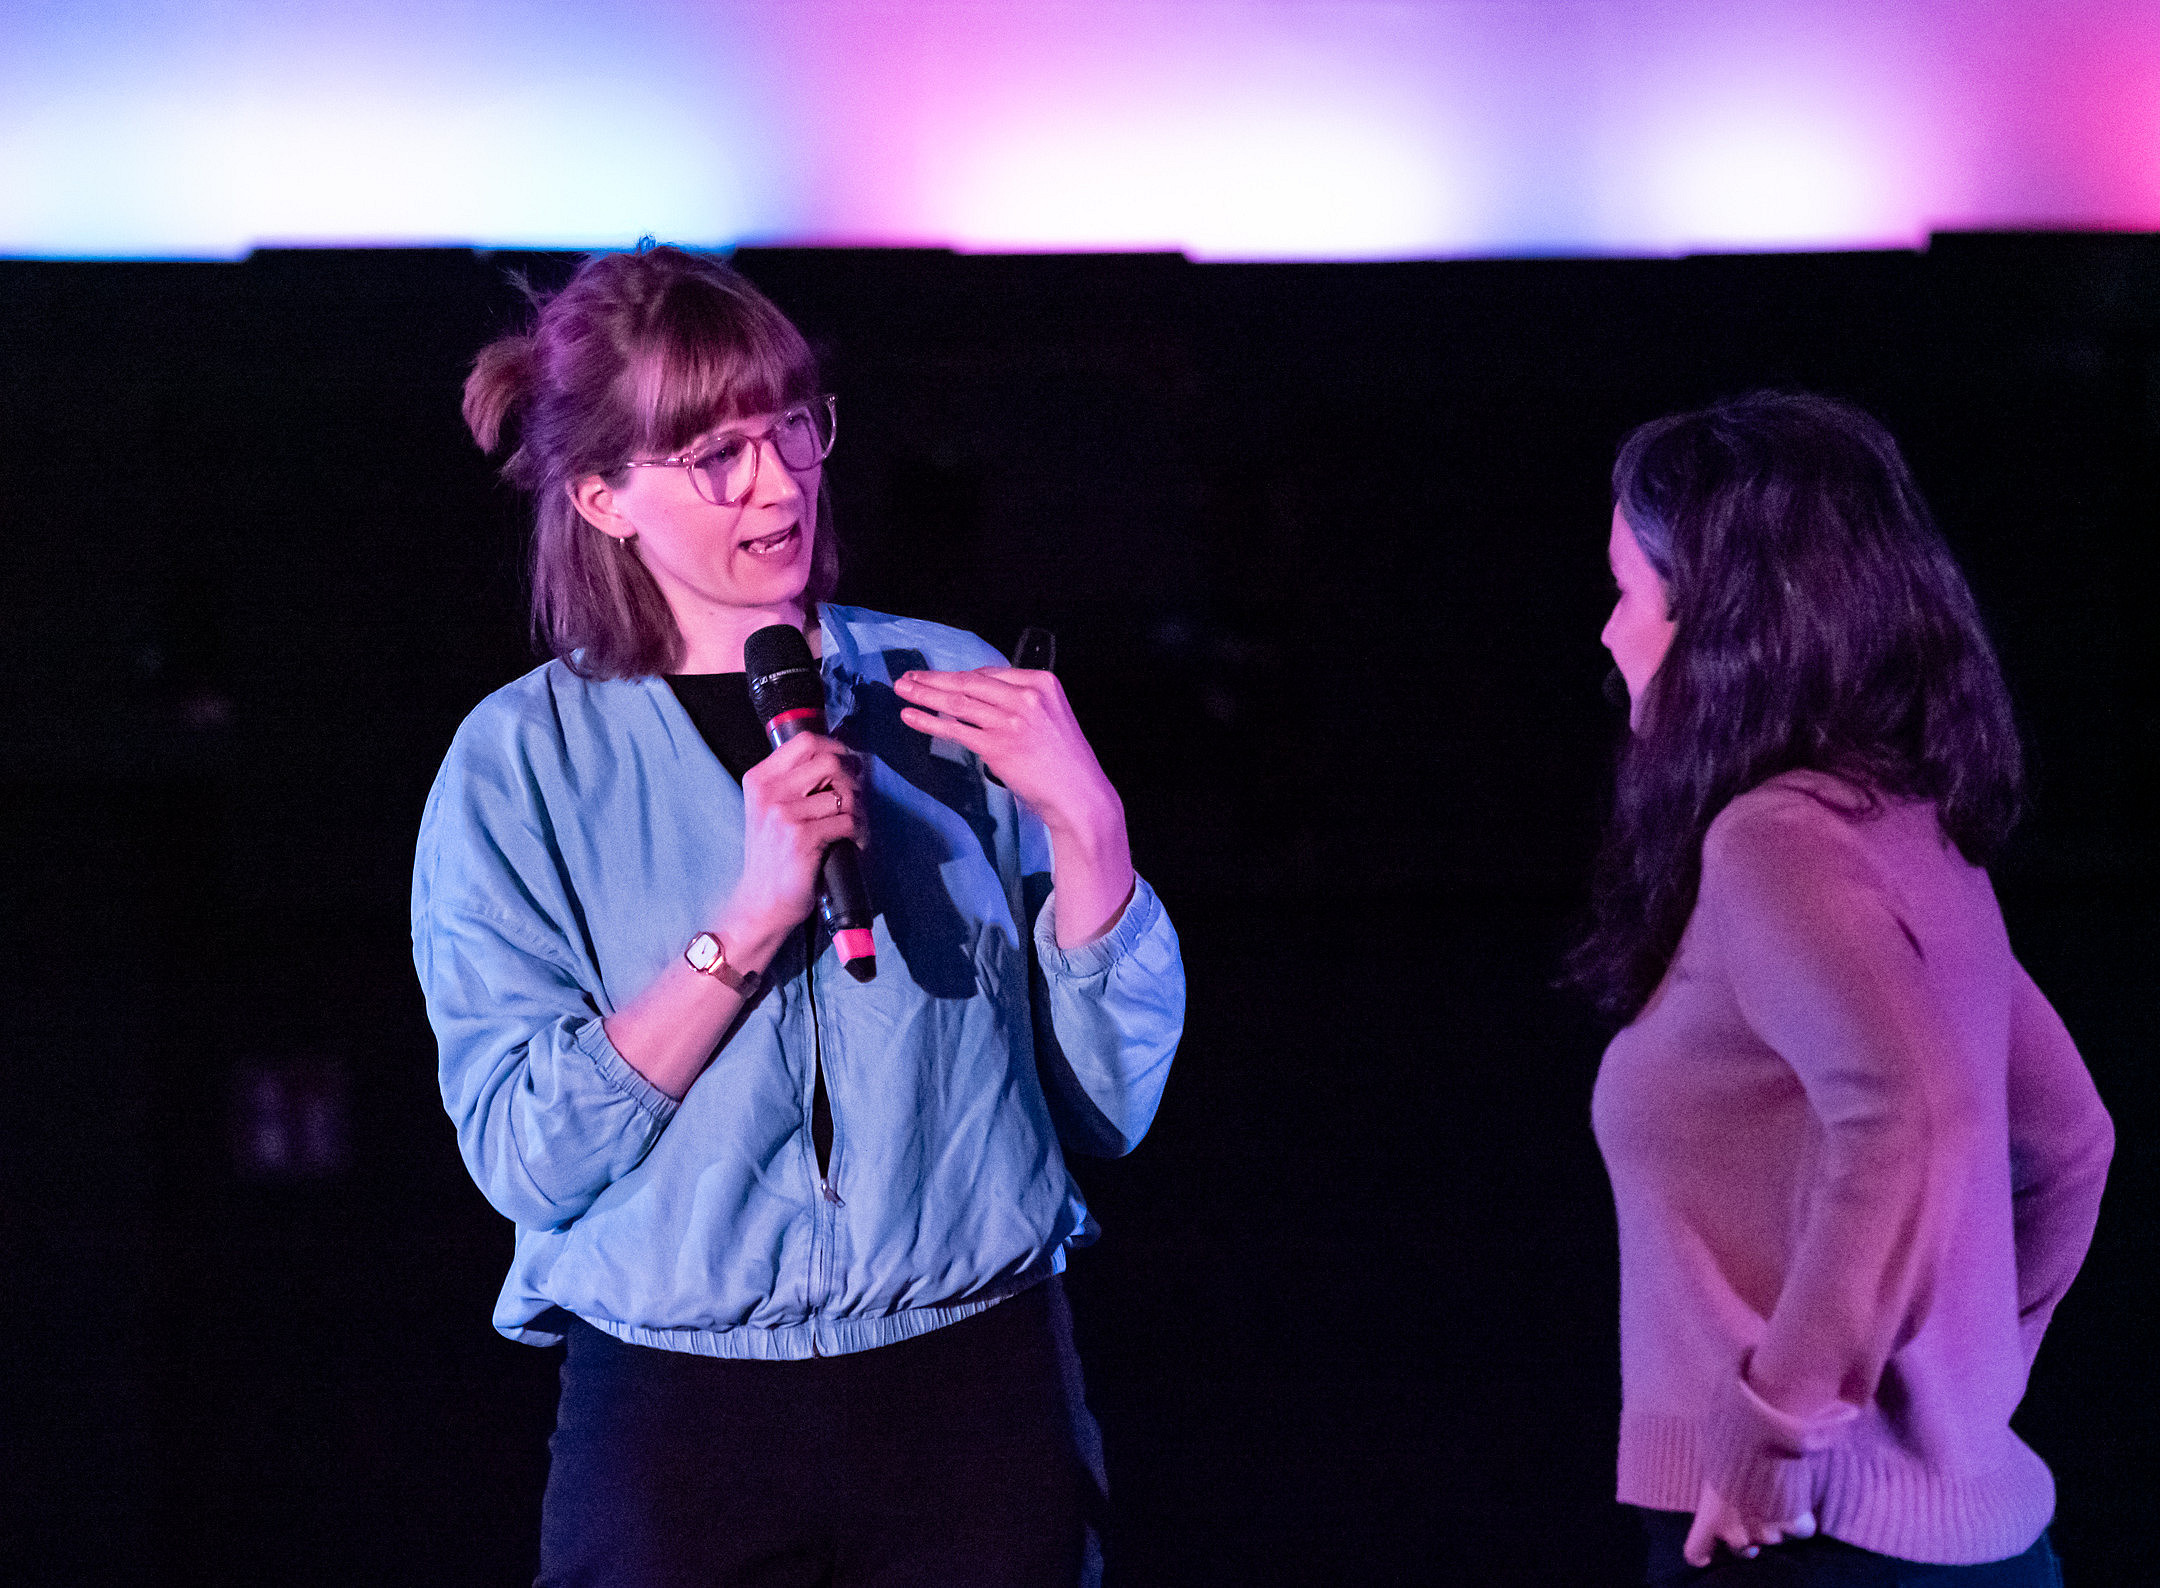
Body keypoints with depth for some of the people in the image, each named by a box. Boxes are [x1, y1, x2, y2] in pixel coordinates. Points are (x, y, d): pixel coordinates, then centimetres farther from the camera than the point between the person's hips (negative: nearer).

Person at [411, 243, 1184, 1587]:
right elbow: (528, 1157, -12)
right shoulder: (522, 763, -1)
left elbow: (1109, 1108, 2)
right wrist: (749, 920, -19)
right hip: (677, 1424, -2)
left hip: (980, 1390, 2)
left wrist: (1084, 824, -12)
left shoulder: (949, 692, 4)